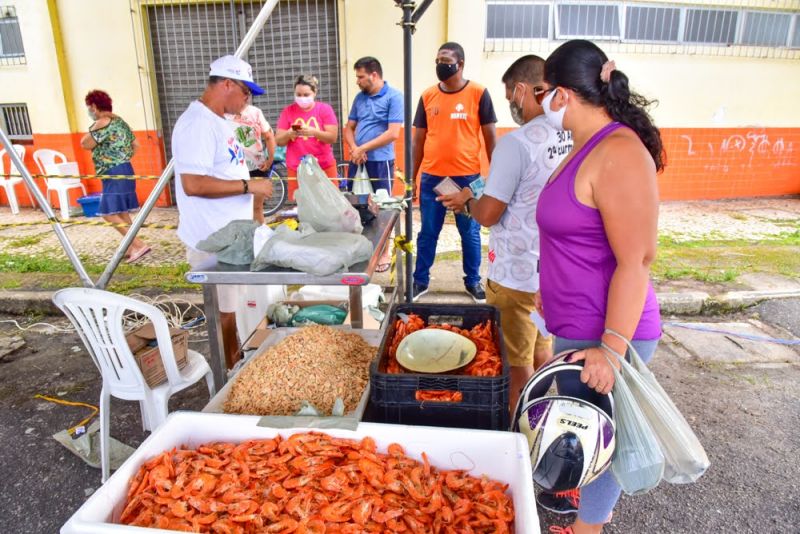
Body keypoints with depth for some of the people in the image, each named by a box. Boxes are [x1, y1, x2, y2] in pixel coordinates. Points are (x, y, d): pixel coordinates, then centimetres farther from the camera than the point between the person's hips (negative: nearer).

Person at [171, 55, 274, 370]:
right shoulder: (198, 123, -19)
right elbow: (193, 184, -27)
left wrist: (253, 189, 15)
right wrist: (248, 186, -22)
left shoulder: (216, 121, 13)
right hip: (214, 239, -10)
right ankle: (228, 370, 19)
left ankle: (235, 358, 35)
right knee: (225, 309, 3)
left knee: (233, 303, 20)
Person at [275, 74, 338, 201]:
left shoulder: (325, 109, 2)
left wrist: (313, 131, -21)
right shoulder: (288, 111, 6)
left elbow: (333, 137, -6)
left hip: (324, 167, -1)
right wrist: (289, 134, -16)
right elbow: (279, 141, 5)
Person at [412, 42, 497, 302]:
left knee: (470, 233, 9)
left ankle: (473, 281, 26)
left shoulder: (478, 93, -3)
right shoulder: (427, 96, 5)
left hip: (467, 177, -2)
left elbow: (490, 137, 1)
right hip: (431, 177, 2)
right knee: (428, 232, 10)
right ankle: (420, 280, 24)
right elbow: (419, 139, 10)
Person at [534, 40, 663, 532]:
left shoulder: (618, 154, -22)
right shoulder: (591, 146, 8)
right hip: (577, 326, 9)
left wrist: (611, 349, -23)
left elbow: (636, 261, -24)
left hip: (602, 335, -9)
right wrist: (551, 291, 25)